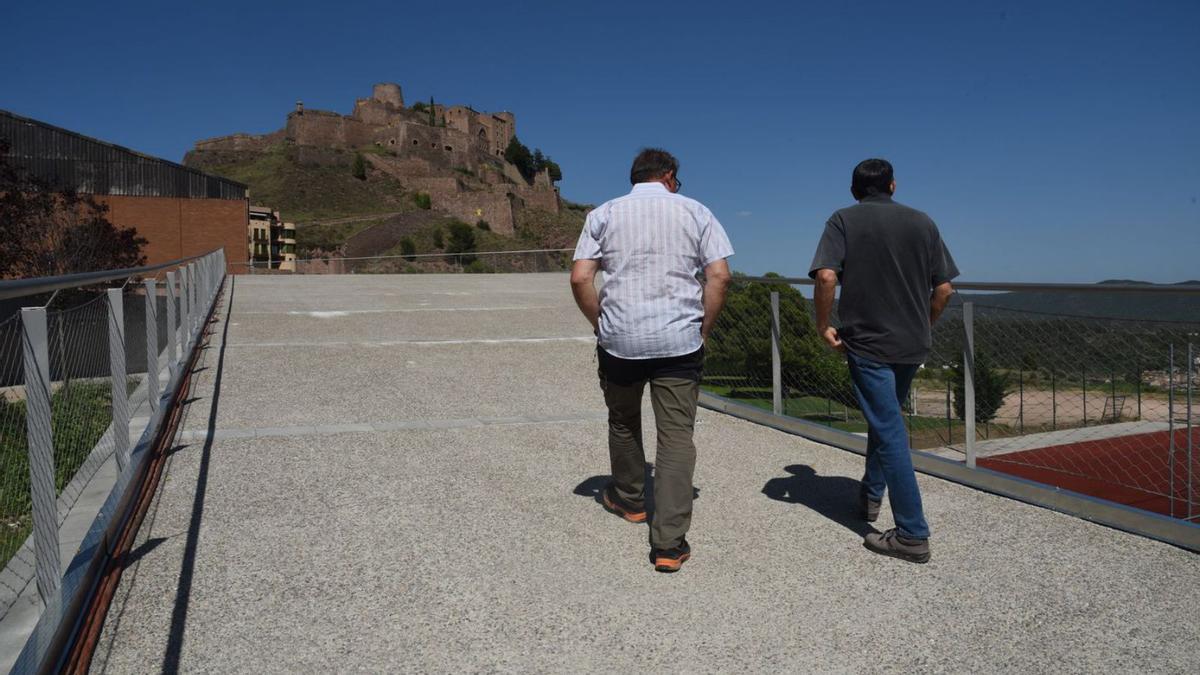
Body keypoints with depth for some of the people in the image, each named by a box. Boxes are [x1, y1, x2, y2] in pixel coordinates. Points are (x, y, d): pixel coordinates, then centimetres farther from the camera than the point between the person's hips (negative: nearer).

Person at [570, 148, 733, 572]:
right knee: (677, 435, 2)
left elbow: (580, 278, -2)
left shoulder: (604, 214, 7)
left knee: (623, 422, 23)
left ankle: (629, 500, 42)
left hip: (619, 339, 1)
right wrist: (703, 328, 7)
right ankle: (669, 544, 0)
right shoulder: (695, 212, 6)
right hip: (679, 340, -1)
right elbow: (719, 276, -2)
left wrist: (600, 322, 10)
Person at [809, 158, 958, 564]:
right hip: (913, 346, 5)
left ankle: (912, 535, -2)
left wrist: (824, 325, -7)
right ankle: (871, 495, 37)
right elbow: (944, 288, 6)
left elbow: (827, 276, -19)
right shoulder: (922, 222, 8)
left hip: (868, 343, -5)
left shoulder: (844, 220, -3)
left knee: (889, 431, -3)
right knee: (884, 418, 24)